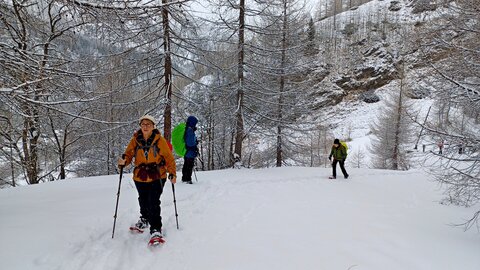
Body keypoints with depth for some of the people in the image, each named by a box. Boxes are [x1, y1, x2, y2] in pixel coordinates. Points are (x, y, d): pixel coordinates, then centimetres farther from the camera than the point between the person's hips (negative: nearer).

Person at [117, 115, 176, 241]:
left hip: (157, 177, -4)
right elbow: (129, 153, 3)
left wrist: (172, 173, -13)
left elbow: (169, 157, -7)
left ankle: (156, 229, -1)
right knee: (143, 201, 22)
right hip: (140, 177, 4)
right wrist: (124, 161, -19)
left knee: (153, 203, -13)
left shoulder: (160, 140, -10)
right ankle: (144, 219, 49)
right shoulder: (135, 140, -3)